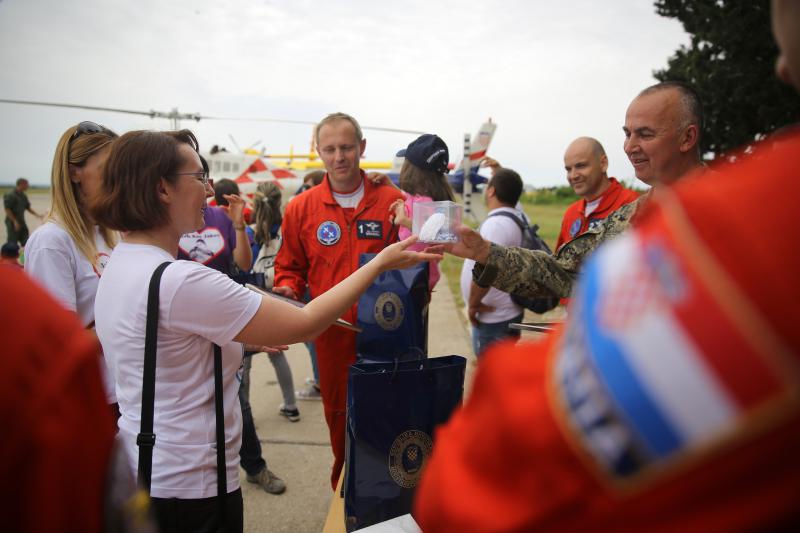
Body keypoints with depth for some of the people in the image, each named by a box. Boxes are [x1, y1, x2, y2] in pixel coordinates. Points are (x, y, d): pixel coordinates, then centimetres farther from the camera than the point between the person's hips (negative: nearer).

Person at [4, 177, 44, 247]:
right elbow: (7, 210, -16)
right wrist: (15, 221, -18)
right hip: (13, 223, -8)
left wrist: (37, 215, 9)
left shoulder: (23, 196, 10)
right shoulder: (10, 195, -14)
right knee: (12, 244, -3)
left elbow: (28, 207, 19)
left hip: (21, 222, 8)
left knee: (25, 242, 7)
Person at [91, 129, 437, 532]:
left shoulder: (120, 264, 3)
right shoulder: (179, 281, -28)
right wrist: (381, 263, -16)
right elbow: (304, 324, -24)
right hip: (188, 487, -9)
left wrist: (247, 339, 13)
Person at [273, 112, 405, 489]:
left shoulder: (394, 202, -2)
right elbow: (290, 267, 10)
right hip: (332, 335, 2)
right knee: (339, 418, 16)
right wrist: (287, 289, -10)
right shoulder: (300, 208, 2)